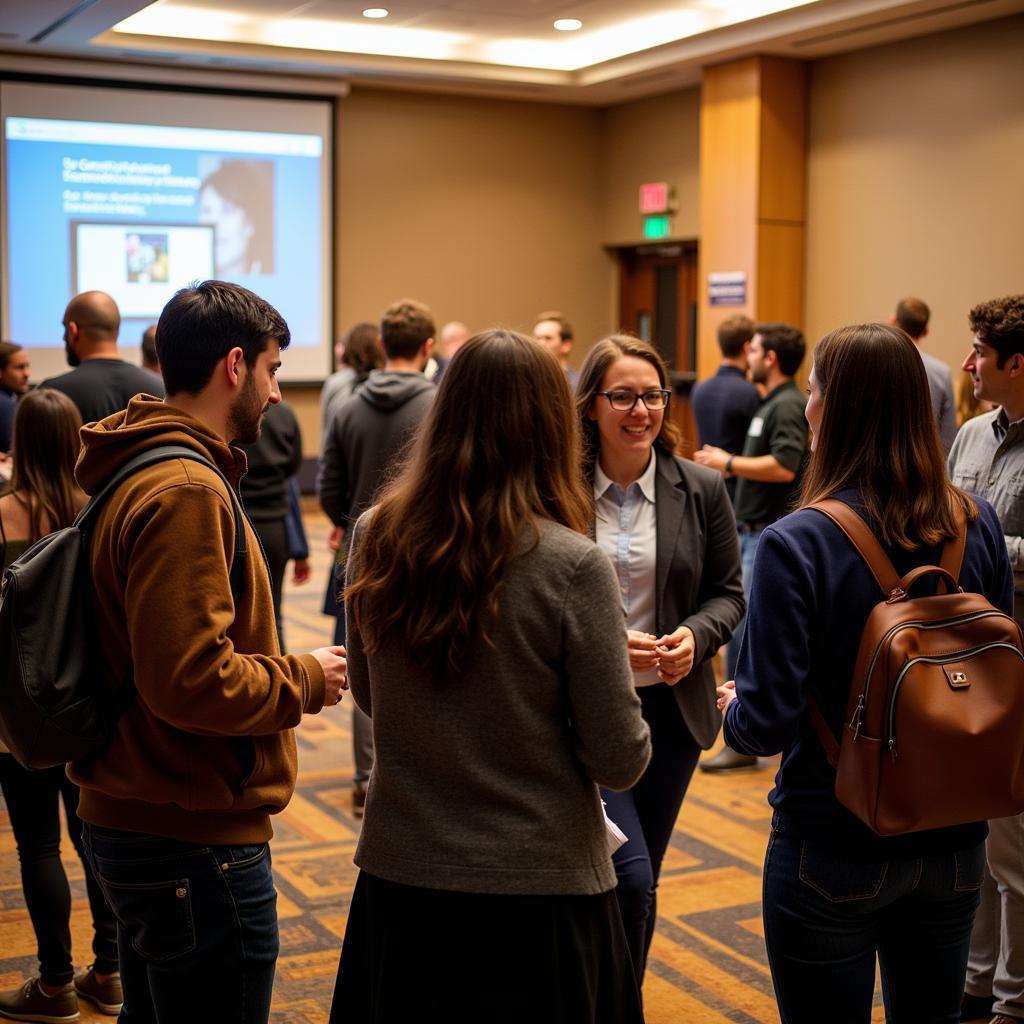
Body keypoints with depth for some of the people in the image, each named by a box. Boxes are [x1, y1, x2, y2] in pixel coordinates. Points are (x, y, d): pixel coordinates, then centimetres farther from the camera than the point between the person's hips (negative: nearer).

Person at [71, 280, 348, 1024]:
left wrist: (284, 667, 9)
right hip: (195, 842, -10)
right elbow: (194, 681, -27)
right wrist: (306, 679, -12)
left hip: (132, 821, 10)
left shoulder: (136, 472, 11)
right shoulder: (186, 491, -21)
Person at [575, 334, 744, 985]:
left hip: (670, 705, 4)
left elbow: (728, 592, 8)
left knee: (642, 879, 15)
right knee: (628, 876, -12)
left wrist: (696, 636, -13)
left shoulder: (702, 490, 1)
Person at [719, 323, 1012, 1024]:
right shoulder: (978, 525, -6)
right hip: (954, 845, 5)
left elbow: (767, 724, -21)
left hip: (834, 850, -5)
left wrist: (733, 710, 1)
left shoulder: (796, 545, -21)